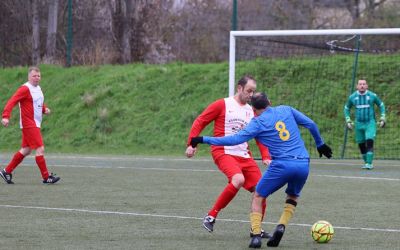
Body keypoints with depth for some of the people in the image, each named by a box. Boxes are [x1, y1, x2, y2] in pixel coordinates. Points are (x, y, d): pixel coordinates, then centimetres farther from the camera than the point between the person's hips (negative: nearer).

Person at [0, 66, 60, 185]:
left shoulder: (38, 89, 15)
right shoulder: (25, 89, -13)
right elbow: (12, 101, -20)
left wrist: (45, 109, 6)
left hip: (35, 125, 10)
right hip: (29, 125, -10)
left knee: (26, 150, 14)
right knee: (40, 149, -10)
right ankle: (46, 177, -6)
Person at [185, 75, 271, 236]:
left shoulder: (251, 111, 15)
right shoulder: (222, 105, -1)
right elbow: (199, 122, 0)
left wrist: (266, 157, 6)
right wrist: (191, 144, -9)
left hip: (244, 156, 7)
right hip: (224, 152, -7)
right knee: (238, 179, -33)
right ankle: (211, 216, -20)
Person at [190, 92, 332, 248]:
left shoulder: (258, 122, 2)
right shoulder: (286, 110, 14)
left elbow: (236, 139, -4)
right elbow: (310, 124, 16)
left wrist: (204, 140, 0)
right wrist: (320, 144, 32)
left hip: (282, 165, -4)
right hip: (303, 164, 4)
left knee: (258, 197, 14)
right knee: (293, 197, 28)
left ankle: (256, 235, -2)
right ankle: (281, 226, 3)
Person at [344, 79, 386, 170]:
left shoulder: (372, 96, -4)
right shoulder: (352, 97, 1)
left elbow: (381, 105, 12)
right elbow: (346, 108, 18)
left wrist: (382, 118, 7)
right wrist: (348, 120, 9)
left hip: (370, 123, -3)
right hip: (359, 124, 3)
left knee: (369, 142, -18)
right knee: (361, 144, 5)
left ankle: (369, 163, -18)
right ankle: (366, 162, 21)